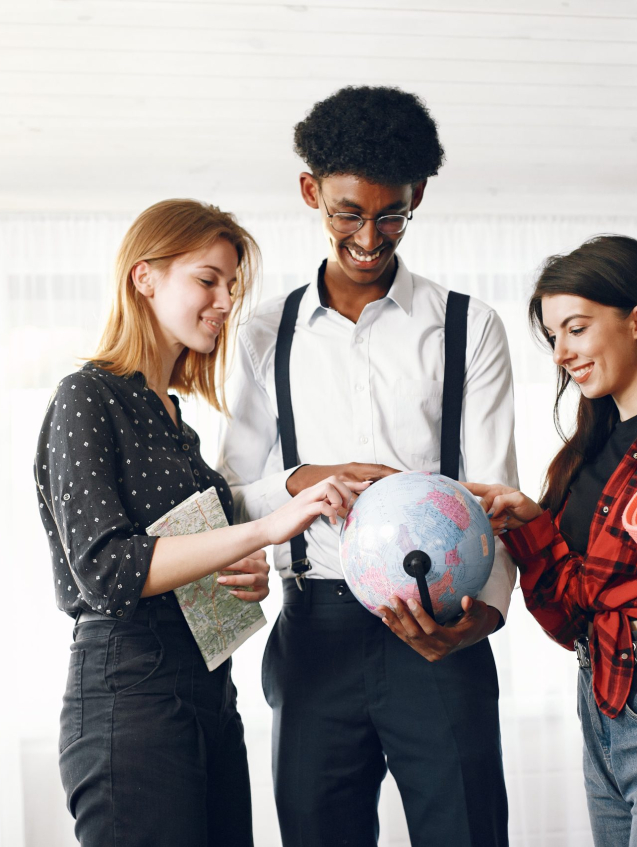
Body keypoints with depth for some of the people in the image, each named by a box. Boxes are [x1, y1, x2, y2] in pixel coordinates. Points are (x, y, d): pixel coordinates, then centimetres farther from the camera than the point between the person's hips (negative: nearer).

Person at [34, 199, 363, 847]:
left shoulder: (171, 416, 17)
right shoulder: (87, 398, -7)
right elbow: (105, 569, -19)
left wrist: (248, 577, 1)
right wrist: (263, 530, -26)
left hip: (211, 694, 8)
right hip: (129, 693, -8)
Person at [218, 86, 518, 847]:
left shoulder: (468, 327, 6)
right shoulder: (268, 336, 12)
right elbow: (230, 498, 12)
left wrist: (483, 611, -19)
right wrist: (302, 481, -10)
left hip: (436, 636, -2)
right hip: (315, 634, 2)